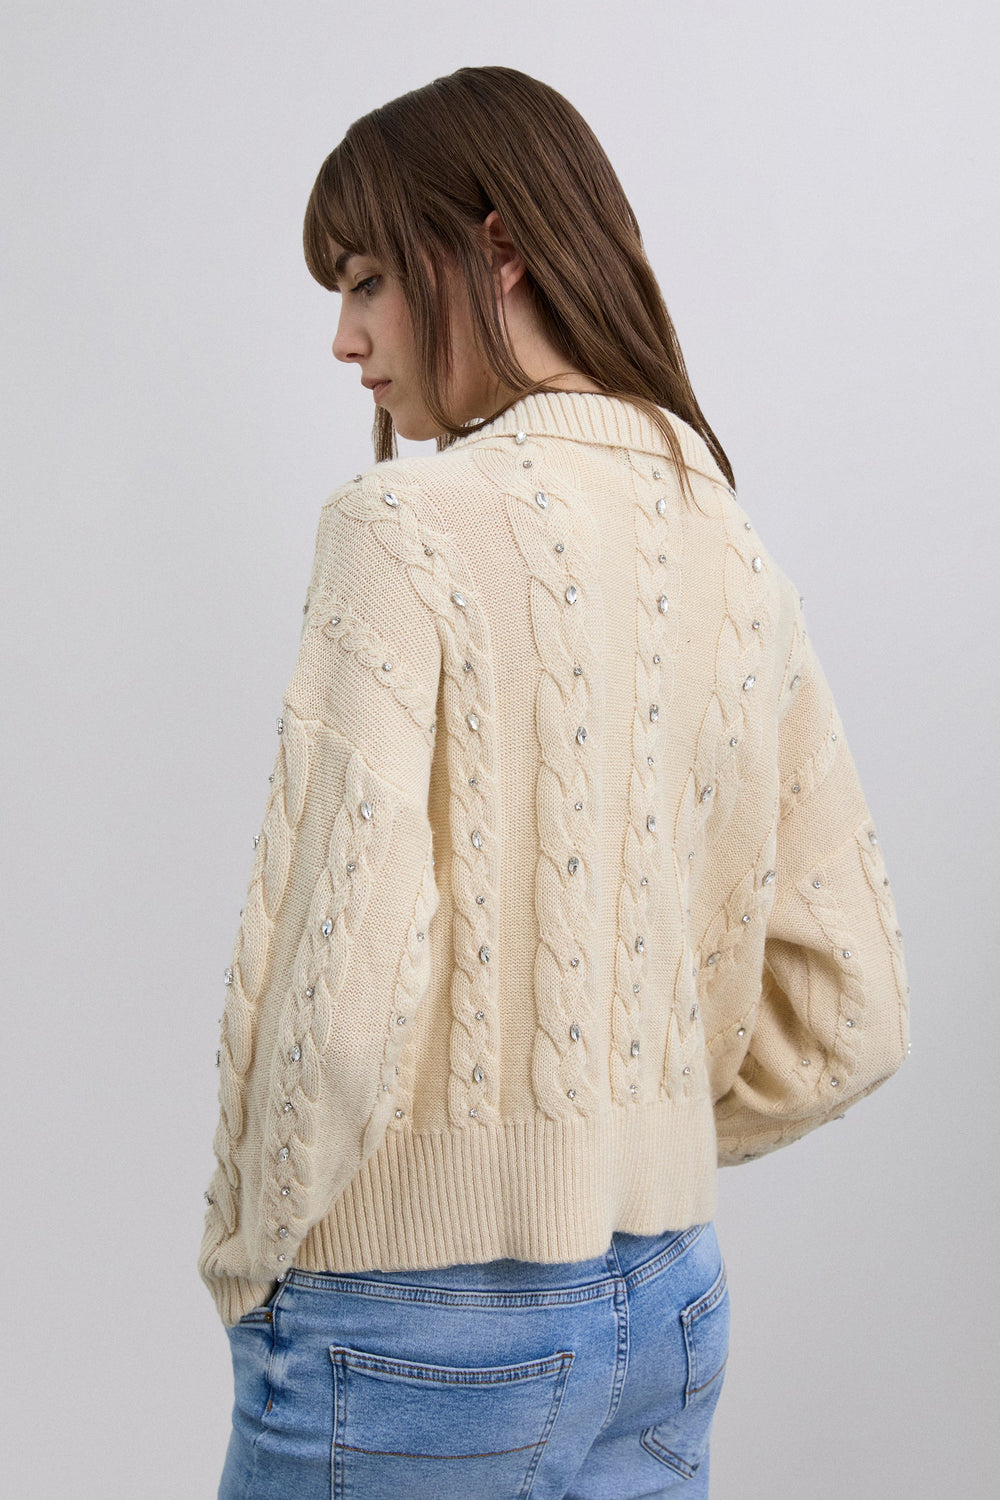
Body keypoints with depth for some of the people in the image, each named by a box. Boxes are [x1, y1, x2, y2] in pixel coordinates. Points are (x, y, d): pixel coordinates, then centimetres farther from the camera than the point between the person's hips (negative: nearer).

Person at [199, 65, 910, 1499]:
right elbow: (849, 1016, 8)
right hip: (666, 1307, 6)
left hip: (415, 1326, -6)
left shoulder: (404, 527, -16)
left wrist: (247, 1246, -7)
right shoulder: (738, 557, 4)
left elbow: (343, 971, -23)